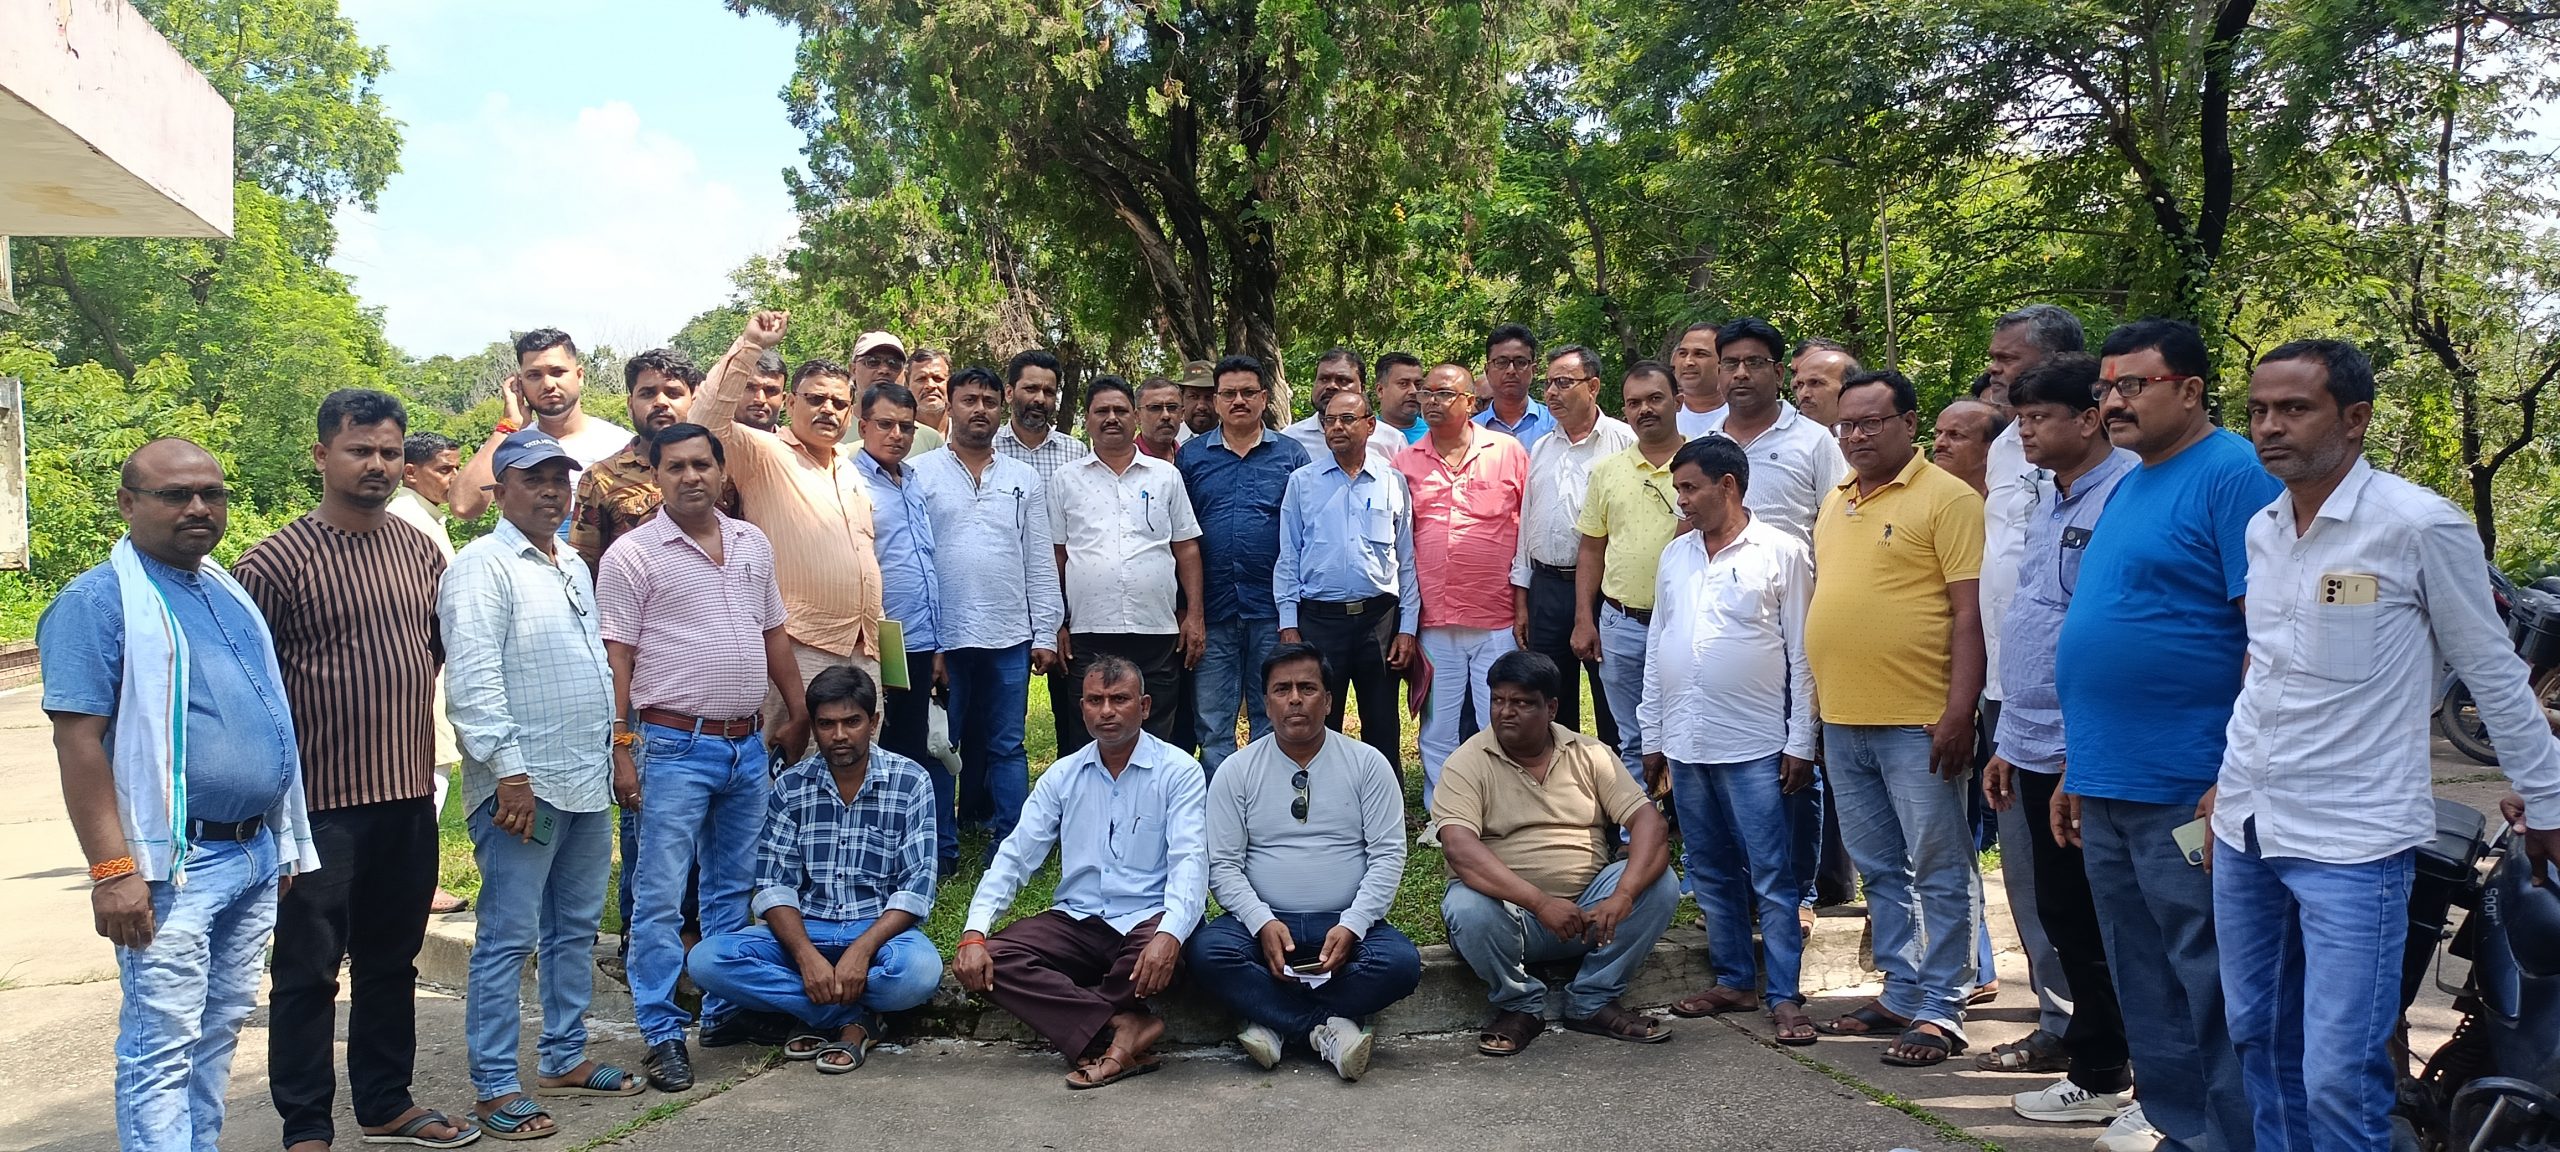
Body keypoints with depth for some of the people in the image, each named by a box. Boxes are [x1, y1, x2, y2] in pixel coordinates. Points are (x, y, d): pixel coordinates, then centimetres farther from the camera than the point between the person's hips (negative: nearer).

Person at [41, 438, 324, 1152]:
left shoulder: (230, 592, 15)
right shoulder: (98, 601, -9)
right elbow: (79, 742, -15)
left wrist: (286, 842, 19)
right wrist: (112, 871, -21)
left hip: (256, 854, 8)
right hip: (175, 865, -7)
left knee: (220, 1028, 15)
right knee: (163, 1047, -3)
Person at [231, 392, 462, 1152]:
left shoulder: (422, 552, 7)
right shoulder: (278, 561, -10)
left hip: (410, 795, 5)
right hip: (320, 802, -5)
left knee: (392, 961, 16)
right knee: (309, 969, 5)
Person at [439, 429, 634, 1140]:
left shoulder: (573, 566, 16)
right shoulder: (483, 567, -10)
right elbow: (474, 678, -18)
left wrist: (609, 749, 18)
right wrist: (510, 773, -22)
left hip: (587, 781, 8)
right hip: (523, 785, -8)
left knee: (575, 928, 15)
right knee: (509, 939, -2)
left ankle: (565, 1058, 27)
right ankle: (496, 1087, 5)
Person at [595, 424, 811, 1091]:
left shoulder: (752, 544, 11)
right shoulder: (633, 555, -6)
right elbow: (616, 658, -8)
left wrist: (798, 714, 15)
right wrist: (621, 747, -14)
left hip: (748, 746, 6)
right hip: (674, 747, -6)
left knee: (735, 887, 14)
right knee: (660, 895, -3)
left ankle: (725, 1011, 26)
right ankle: (662, 1035, 5)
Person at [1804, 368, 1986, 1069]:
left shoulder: (1947, 499, -7)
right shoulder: (1834, 503, 15)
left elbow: (1970, 613, -12)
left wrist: (1959, 712, -18)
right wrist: (1815, 708, 17)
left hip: (1918, 723, -7)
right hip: (1843, 721, 7)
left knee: (1939, 872, 2)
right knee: (1881, 871, 15)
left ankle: (1941, 1013, 10)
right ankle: (1902, 996, 26)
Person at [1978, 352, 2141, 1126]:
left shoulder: (2124, 497, -15)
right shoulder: (2048, 505, 14)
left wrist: (2086, 751, -20)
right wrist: (2007, 742, 19)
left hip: (2080, 750, -8)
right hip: (2036, 743, 8)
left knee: (2082, 916, 2)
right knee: (2058, 911, 15)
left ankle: (2101, 1073, 14)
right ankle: (2080, 1034, 28)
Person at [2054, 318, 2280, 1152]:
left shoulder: (2234, 475, -9)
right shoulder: (2126, 488, 17)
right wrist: (2078, 769, 19)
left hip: (2187, 793, -9)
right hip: (2108, 789, 9)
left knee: (2212, 990, -1)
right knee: (2143, 990, 15)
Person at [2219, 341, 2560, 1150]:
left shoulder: (2420, 526, -11)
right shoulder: (2261, 529, 8)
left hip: (2352, 840, -6)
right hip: (2245, 831, 7)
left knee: (2340, 1080, -8)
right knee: (2258, 1042, 15)